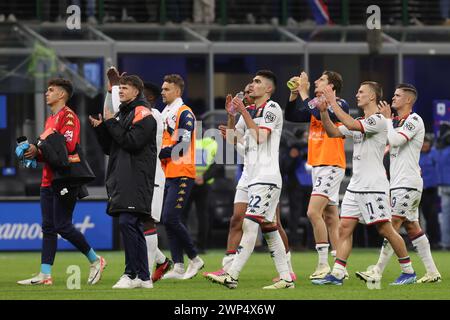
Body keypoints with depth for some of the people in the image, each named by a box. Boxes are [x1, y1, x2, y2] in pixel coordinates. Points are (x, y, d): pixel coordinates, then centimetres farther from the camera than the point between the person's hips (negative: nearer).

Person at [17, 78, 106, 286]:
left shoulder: (68, 116, -8)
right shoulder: (51, 119, 21)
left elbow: (67, 146, -19)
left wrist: (39, 150, -15)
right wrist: (35, 153, 2)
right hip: (49, 180, 9)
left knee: (62, 226, -9)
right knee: (48, 228, 5)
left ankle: (95, 261, 5)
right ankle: (45, 275, 4)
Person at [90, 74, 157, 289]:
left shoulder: (143, 115, -6)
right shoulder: (121, 114, 22)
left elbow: (132, 142, -18)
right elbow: (109, 149, 23)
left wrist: (111, 123, -10)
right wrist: (100, 128, 8)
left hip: (136, 181, -9)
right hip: (121, 181, 9)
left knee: (127, 222, -16)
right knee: (133, 226, 8)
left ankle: (132, 274, -14)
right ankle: (143, 277, 10)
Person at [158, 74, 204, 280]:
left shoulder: (184, 114, -9)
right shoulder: (165, 114, 18)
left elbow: (182, 146, -17)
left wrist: (159, 154, -12)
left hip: (182, 175, -9)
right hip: (168, 175, 9)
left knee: (171, 218, -13)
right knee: (168, 221, 5)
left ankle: (195, 259, 1)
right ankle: (178, 267, 7)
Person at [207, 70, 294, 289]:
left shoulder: (272, 108, -4)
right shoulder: (251, 111, 22)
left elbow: (260, 136, -15)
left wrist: (243, 112, -10)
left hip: (266, 178, -9)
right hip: (253, 178, 9)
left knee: (250, 224, -14)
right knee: (269, 229, 8)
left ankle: (232, 276, -20)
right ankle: (286, 278, 9)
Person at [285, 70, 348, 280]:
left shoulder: (340, 105, -9)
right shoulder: (316, 105, 16)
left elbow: (321, 114, -26)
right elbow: (291, 117, 16)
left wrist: (304, 93, -18)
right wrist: (294, 94, 3)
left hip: (331, 167, -9)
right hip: (318, 166, 9)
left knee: (314, 212, -18)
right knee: (330, 217, 8)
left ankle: (323, 264, -15)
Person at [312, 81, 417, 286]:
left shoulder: (379, 120, -11)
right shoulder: (359, 122, 17)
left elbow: (352, 125, -24)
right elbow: (333, 132, 15)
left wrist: (334, 103, -19)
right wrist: (324, 111, 0)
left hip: (374, 186, -8)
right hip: (355, 185, 8)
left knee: (385, 229, -6)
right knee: (345, 227, 0)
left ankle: (408, 271, 4)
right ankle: (336, 274, -1)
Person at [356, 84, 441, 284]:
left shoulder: (414, 120, -9)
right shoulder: (398, 121, 20)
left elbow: (395, 139, -21)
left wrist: (387, 119, -8)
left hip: (407, 183, -10)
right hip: (398, 183, 10)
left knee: (393, 225, -11)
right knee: (412, 226, 7)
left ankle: (377, 272, -14)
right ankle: (432, 272, 8)